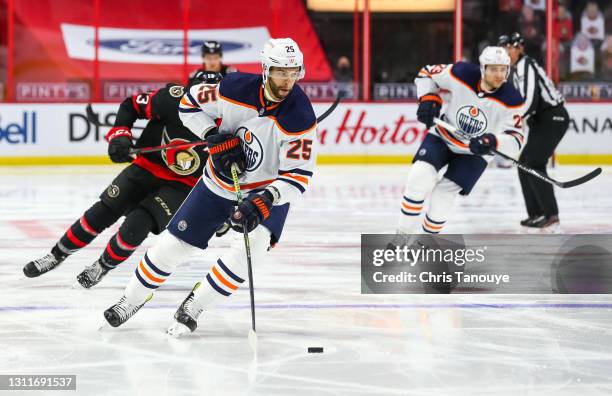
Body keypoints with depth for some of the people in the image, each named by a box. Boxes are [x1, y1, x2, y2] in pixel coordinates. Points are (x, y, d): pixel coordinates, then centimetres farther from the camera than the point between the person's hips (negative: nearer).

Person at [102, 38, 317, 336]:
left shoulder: (300, 116, -25)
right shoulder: (236, 88, -20)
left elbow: (298, 176, -24)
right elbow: (189, 104, -4)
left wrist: (264, 200, -38)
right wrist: (214, 137, -18)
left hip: (268, 189, -2)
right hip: (220, 182, 2)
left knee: (248, 248, -27)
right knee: (174, 244, 4)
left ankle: (193, 307, -8)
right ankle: (131, 301, 27)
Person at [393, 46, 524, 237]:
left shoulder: (510, 100, -23)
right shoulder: (462, 73, -21)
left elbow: (515, 140, -21)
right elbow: (427, 73, -3)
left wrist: (492, 142, -41)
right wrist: (428, 99, -19)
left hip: (475, 152, -1)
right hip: (443, 135, 1)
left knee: (443, 193, -13)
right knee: (419, 177, -19)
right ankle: (401, 236, -7)